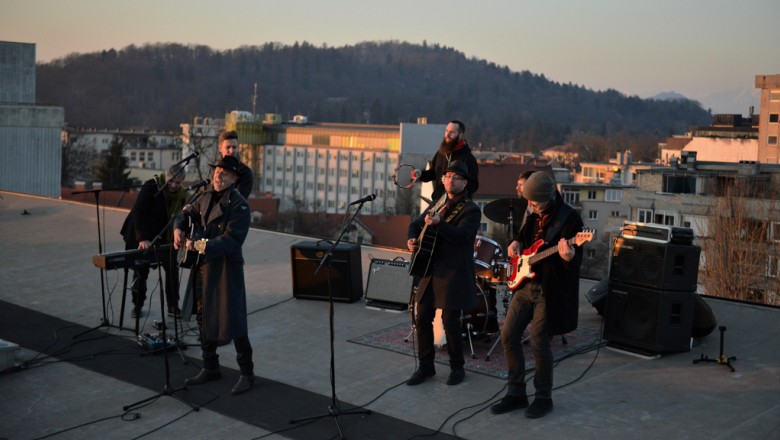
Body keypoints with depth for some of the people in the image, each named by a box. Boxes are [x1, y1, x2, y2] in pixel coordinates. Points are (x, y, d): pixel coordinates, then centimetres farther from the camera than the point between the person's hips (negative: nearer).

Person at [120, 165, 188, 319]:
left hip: (164, 238, 3)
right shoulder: (151, 186, -21)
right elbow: (138, 212, -29)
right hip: (142, 238, -3)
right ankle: (137, 305, 24)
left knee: (172, 268, -4)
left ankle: (173, 306, 7)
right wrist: (142, 238, -37)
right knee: (141, 271, 6)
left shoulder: (182, 194, -6)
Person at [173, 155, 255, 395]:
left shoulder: (238, 205, -14)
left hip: (227, 268, -8)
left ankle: (247, 373, 5)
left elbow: (231, 240, -20)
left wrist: (200, 246, -24)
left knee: (232, 320, -6)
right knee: (205, 318, 14)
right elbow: (187, 213, 22)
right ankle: (210, 368, 29)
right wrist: (178, 229, 1)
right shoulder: (206, 197, 9)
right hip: (204, 266, 8)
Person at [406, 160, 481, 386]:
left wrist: (438, 223, -37)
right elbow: (416, 223, 23)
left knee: (450, 322, -3)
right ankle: (425, 366, 20)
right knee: (422, 319, 6)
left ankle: (457, 368, 15)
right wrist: (412, 239, 2)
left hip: (454, 274, -6)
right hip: (430, 270, 6)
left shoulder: (471, 210, -7)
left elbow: (462, 235, -23)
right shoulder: (438, 203, 14)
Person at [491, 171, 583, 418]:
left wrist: (569, 257, -38)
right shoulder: (535, 215, 9)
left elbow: (577, 260, -15)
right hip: (526, 284, 8)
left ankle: (543, 398, 15)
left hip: (550, 289, -7)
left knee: (539, 344, -4)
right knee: (509, 336, 5)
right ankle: (516, 394, 18)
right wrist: (516, 242, 5)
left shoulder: (569, 217, -12)